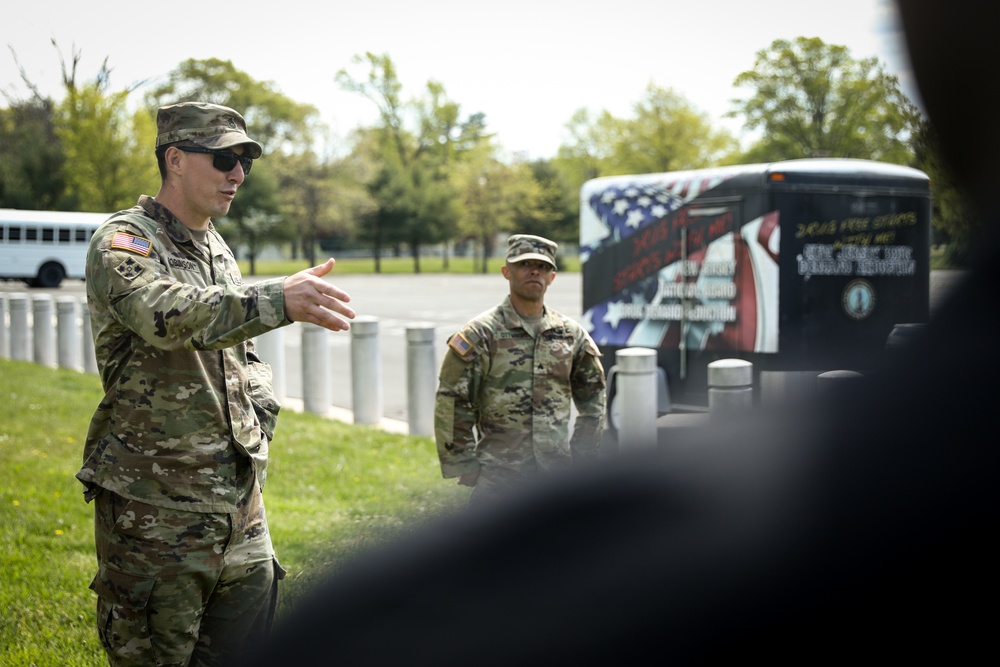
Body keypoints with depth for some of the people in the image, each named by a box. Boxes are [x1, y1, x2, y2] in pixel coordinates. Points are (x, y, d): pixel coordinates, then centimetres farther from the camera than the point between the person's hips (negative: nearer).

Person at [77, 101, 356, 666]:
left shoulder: (220, 251, 15)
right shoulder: (123, 242, -10)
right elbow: (165, 314, -33)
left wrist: (260, 413, 10)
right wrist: (277, 300, -47)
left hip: (240, 502, 7)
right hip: (156, 511, -7)